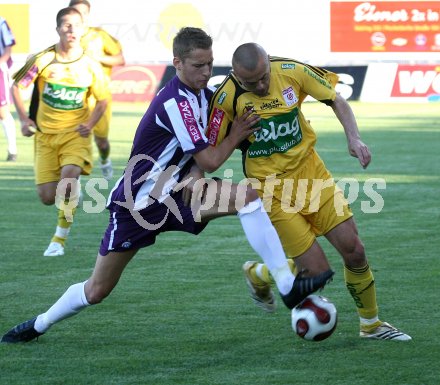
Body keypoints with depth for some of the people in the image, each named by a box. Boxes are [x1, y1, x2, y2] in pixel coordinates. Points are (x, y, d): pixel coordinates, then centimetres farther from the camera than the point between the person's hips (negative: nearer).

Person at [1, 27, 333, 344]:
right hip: (137, 202, -6)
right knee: (97, 291, 1)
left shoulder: (204, 94, 0)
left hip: (176, 193, 6)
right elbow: (209, 162, -21)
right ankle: (39, 324, 28)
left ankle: (288, 284, -20)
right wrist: (236, 136, -7)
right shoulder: (174, 102, -24)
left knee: (246, 196, -18)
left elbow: (202, 156, 18)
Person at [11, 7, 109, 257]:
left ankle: (61, 237, -12)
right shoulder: (43, 60, -8)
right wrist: (24, 119, -6)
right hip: (45, 134, 1)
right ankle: (72, 194, 37)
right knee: (47, 197, -3)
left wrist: (90, 124, -7)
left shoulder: (90, 66, -6)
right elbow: (17, 86, 2)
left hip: (76, 133, -1)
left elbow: (103, 100, 8)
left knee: (69, 175, -29)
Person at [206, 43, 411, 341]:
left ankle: (371, 324, 20)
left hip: (310, 171, 4)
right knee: (317, 273, -7)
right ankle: (258, 275, 25)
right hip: (271, 190, -4)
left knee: (354, 250, -3)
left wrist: (354, 138, -9)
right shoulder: (228, 97, -18)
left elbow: (336, 100, 3)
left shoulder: (291, 71, -10)